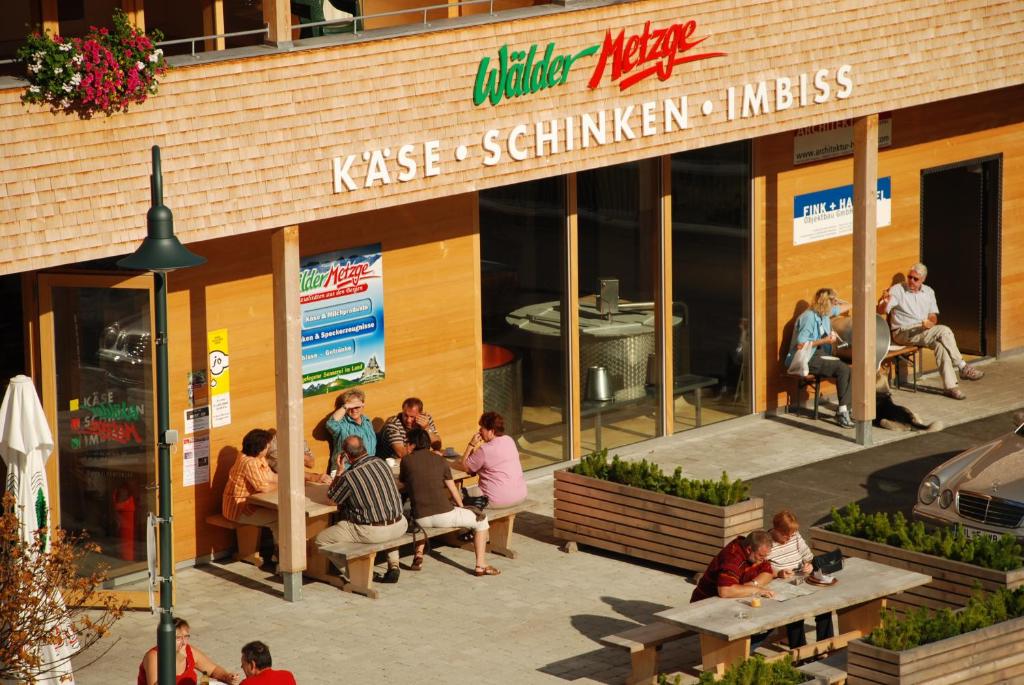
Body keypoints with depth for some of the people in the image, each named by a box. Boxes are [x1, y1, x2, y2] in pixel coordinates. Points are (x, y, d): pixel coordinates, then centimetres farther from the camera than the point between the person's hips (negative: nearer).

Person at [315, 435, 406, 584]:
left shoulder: (349, 476, -16)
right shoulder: (381, 462, 3)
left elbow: (332, 497, 2)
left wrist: (339, 471, 11)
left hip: (372, 532, -6)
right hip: (399, 526, 6)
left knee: (322, 540, 5)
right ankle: (393, 565, 28)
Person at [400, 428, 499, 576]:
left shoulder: (407, 461, 1)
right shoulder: (439, 461, 2)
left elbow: (401, 480, 21)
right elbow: (453, 490, 6)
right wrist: (461, 507, 23)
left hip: (420, 519, 3)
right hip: (444, 515, -3)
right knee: (481, 520, 17)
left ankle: (418, 555, 29)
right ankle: (480, 565, 13)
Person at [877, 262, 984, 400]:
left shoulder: (928, 292, 14)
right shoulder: (897, 290, -1)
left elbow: (933, 316, 14)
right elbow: (881, 311, -12)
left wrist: (931, 322, -11)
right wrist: (885, 302, -36)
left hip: (924, 331, 5)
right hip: (903, 333, -5)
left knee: (940, 345, -29)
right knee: (944, 331, -26)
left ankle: (950, 386, -31)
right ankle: (963, 367, -19)